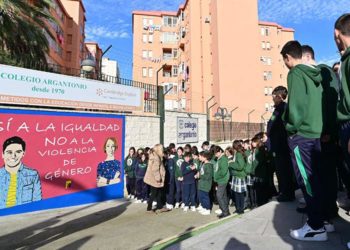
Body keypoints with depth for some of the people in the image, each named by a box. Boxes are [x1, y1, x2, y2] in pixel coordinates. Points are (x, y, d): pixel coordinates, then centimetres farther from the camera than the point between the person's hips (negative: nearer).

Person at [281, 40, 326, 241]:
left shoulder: (295, 74, -10)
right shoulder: (315, 74, 15)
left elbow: (296, 105, -19)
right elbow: (319, 103, 15)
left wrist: (291, 127, -8)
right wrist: (316, 124, 18)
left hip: (301, 134, -9)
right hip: (315, 132, 9)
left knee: (306, 180, -2)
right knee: (314, 178, 15)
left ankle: (316, 228, 6)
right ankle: (322, 219, 26)